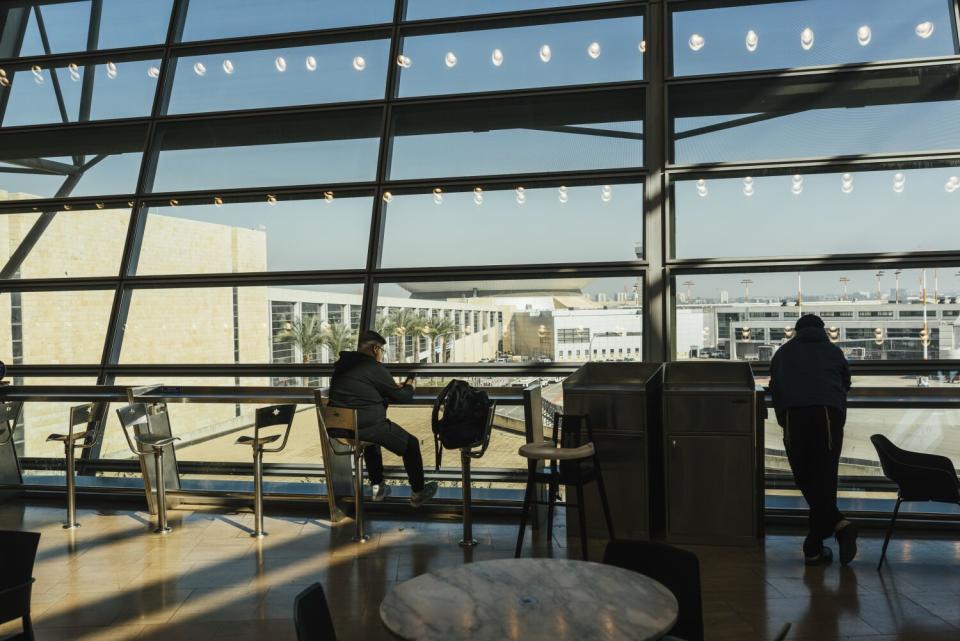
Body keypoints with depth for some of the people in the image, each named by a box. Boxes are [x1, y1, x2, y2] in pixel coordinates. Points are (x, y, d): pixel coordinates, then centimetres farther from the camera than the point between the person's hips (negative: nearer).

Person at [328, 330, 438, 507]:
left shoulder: (343, 364, 12)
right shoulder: (374, 368, -12)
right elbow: (401, 397, -4)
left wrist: (395, 388, 27)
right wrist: (409, 388, 19)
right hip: (366, 425, -8)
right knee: (411, 444, 9)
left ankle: (377, 486, 39)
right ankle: (418, 493, 21)